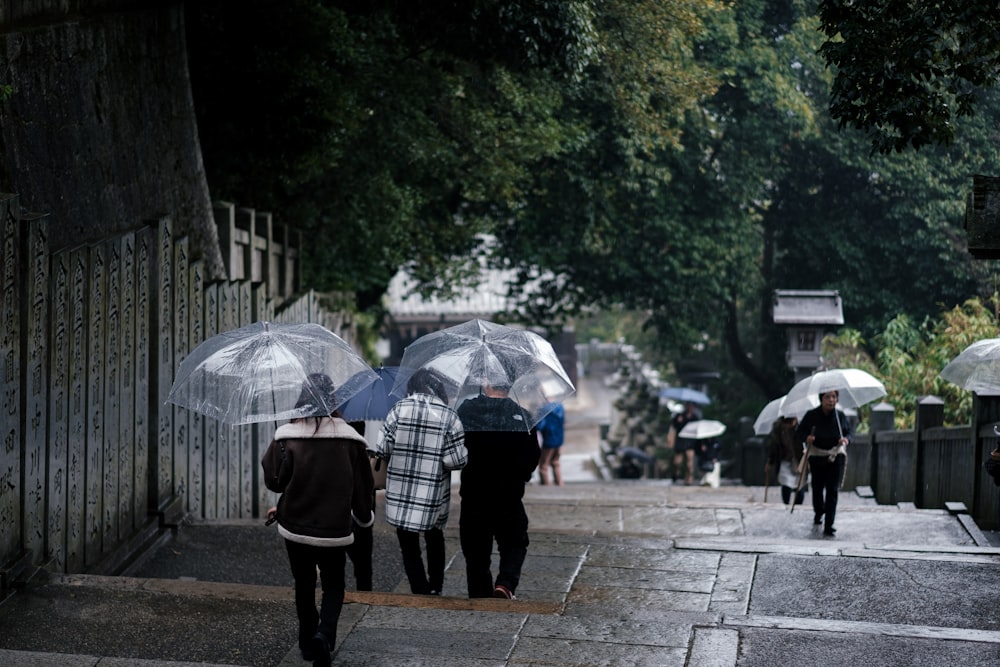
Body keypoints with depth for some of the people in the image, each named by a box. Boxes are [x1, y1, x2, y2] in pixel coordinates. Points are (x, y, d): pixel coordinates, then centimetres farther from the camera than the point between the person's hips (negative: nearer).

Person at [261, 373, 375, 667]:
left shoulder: (286, 437, -11)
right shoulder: (349, 439, -9)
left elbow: (272, 480, -8)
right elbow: (362, 486, -2)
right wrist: (364, 516, 15)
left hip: (296, 527, 1)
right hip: (335, 530, 0)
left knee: (304, 585, 19)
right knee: (333, 585, 14)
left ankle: (307, 641, 24)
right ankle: (324, 633, -9)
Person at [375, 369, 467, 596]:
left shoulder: (398, 409, -6)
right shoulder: (449, 417, -8)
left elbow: (382, 449, -6)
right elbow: (456, 460, -13)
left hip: (400, 496, -1)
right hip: (434, 498, 1)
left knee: (409, 548, 9)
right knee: (434, 540, 25)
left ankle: (422, 593, 5)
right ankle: (435, 588, 34)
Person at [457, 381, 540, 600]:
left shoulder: (465, 410, -7)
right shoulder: (520, 414, -8)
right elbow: (532, 457, -3)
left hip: (473, 494, 1)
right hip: (509, 496, 0)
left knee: (476, 552, 12)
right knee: (514, 545, 16)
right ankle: (505, 584, -7)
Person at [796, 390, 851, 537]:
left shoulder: (841, 416, 0)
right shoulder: (811, 416, -5)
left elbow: (848, 432, 11)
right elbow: (799, 432, 1)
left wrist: (846, 439, -12)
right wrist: (806, 437, -20)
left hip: (835, 455, 0)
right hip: (816, 455, 0)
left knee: (832, 490, -9)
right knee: (817, 488, 9)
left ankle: (829, 526, -9)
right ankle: (818, 513, 41)